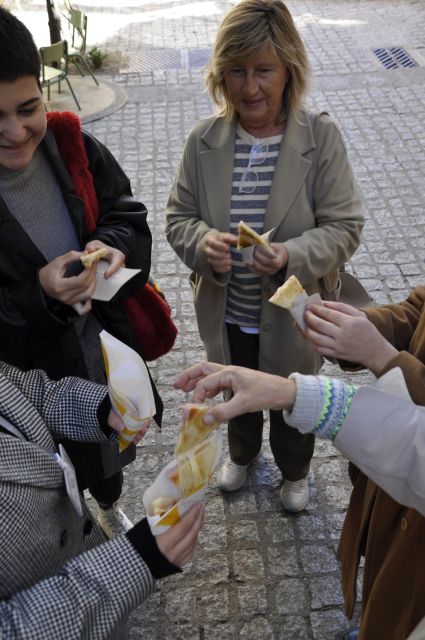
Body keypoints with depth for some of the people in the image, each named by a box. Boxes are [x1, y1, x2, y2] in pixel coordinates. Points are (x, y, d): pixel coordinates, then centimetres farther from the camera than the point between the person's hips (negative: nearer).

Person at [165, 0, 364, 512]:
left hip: (292, 316, -2)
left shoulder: (321, 138, -19)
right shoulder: (204, 141, -13)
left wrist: (290, 256, -34)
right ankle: (242, 453, 63)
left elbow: (344, 227, -15)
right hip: (226, 314, 2)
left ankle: (294, 471, 57)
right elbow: (179, 217, -5)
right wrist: (204, 243, -29)